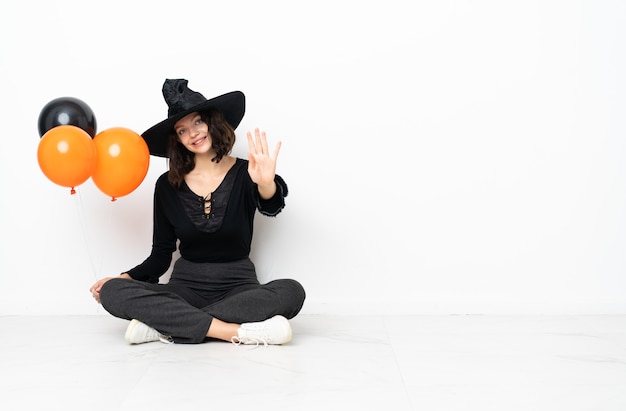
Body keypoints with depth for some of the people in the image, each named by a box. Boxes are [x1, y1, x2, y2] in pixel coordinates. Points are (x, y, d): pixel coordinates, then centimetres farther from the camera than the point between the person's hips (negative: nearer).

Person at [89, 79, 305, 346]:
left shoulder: (245, 173, -3)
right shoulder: (167, 186, 3)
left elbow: (271, 207, -25)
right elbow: (161, 256, 8)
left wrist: (266, 183, -48)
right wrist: (125, 277, -10)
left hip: (237, 286, -1)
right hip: (185, 287, 2)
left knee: (291, 291, -32)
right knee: (113, 292, -24)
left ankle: (168, 326, -28)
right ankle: (239, 332, -32)